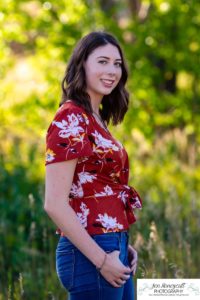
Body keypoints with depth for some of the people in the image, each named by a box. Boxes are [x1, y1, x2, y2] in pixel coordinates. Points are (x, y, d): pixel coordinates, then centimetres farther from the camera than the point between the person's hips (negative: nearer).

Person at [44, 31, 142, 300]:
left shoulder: (96, 119, 15)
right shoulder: (70, 119, -12)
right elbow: (55, 204, -19)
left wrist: (123, 246, 10)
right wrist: (102, 260, -18)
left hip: (111, 253, 9)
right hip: (90, 256, -9)